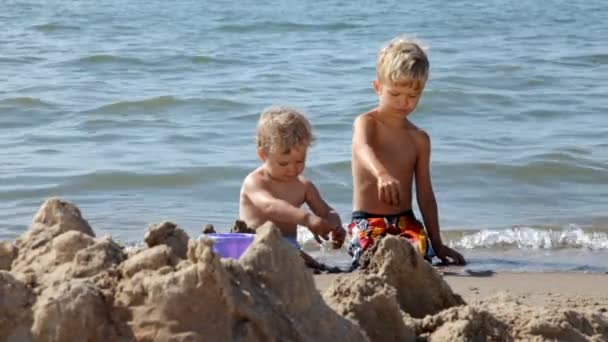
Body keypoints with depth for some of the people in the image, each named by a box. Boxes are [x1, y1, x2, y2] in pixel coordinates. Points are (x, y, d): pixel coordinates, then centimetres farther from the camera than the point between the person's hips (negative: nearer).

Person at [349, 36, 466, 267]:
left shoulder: (419, 139, 11)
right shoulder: (366, 123, -4)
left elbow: (425, 195, 15)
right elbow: (363, 150, -30)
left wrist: (437, 244, 12)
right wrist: (382, 174, -53)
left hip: (405, 221, 4)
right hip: (368, 222, -4)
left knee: (421, 255, -26)